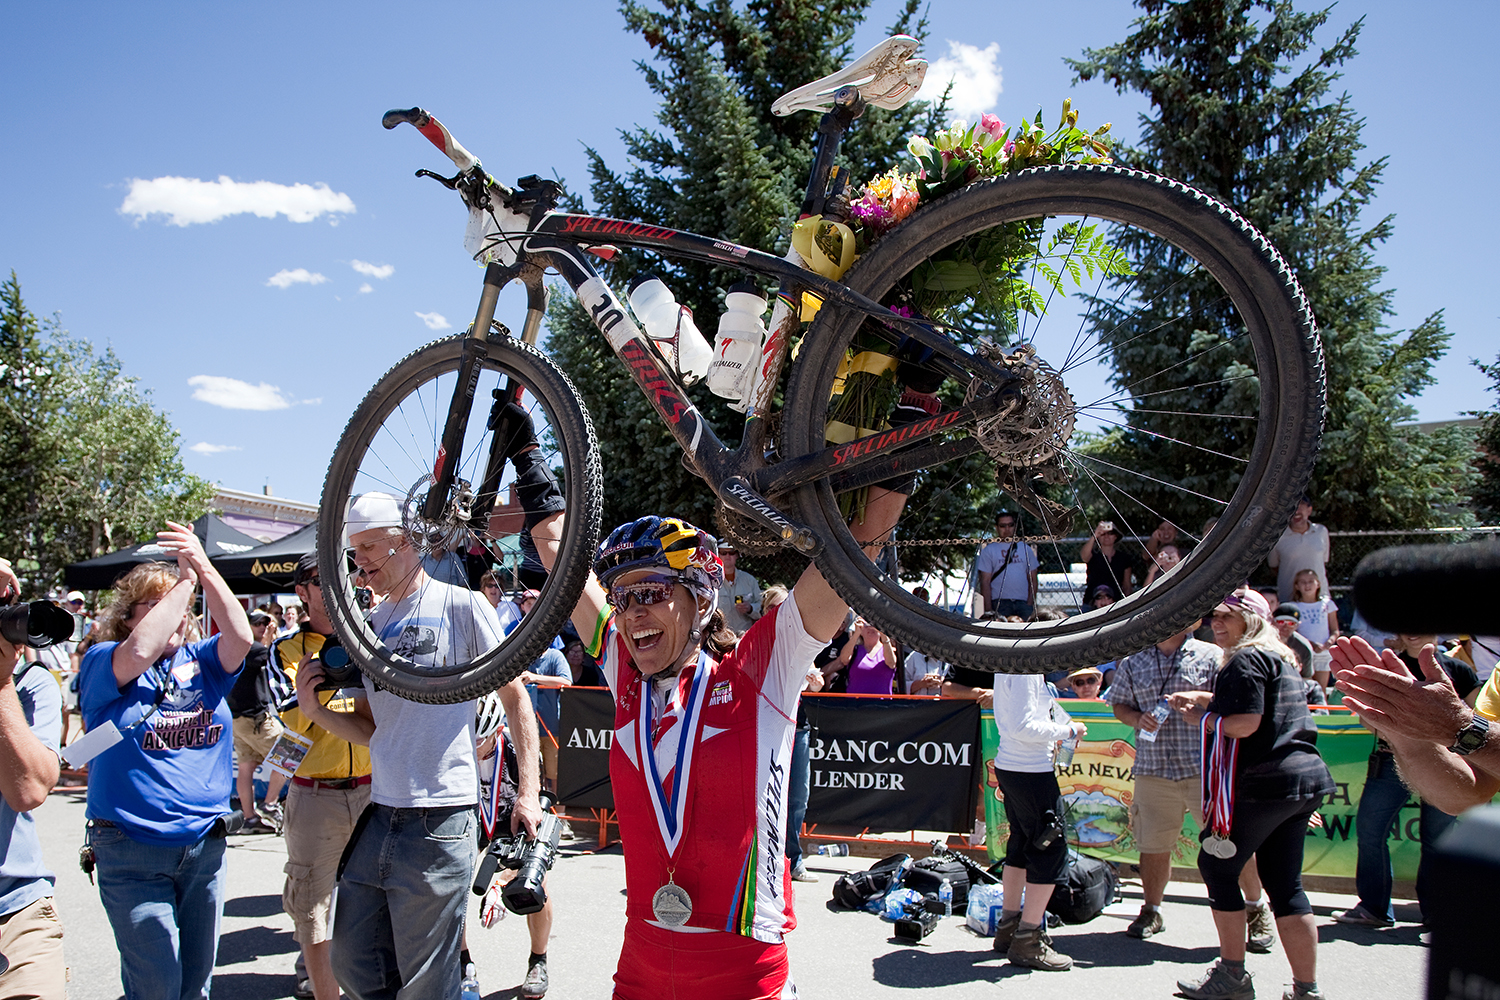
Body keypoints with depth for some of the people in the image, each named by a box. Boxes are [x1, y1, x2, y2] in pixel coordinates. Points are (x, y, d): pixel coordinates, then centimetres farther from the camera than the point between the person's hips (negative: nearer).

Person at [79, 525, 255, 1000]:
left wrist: (204, 569, -19)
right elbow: (140, 651, -25)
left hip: (205, 846, 4)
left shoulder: (201, 661, 7)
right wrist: (186, 578, -20)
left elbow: (241, 637, -13)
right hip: (133, 852, -4)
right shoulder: (102, 661, -3)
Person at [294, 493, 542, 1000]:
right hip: (378, 815, 7)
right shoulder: (369, 624, 14)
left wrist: (529, 791, -10)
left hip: (439, 819, -6)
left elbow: (515, 696, -3)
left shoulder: (461, 605, -4)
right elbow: (369, 727, 17)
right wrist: (315, 710, -3)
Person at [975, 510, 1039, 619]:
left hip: (1024, 603, 2)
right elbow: (985, 582, 4)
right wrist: (988, 610, -7)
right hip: (1000, 603, -2)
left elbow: (1032, 580, 16)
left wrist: (1030, 604, 1)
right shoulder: (988, 551, 10)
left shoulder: (1026, 549, 19)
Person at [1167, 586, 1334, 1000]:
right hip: (1305, 780, 9)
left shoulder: (1245, 659, -12)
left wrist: (1201, 718, -5)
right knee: (1286, 883, 10)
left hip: (1263, 784, -9)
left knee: (1217, 867, 4)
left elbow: (1245, 722, -21)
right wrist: (1200, 698, 22)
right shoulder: (1280, 659, 19)